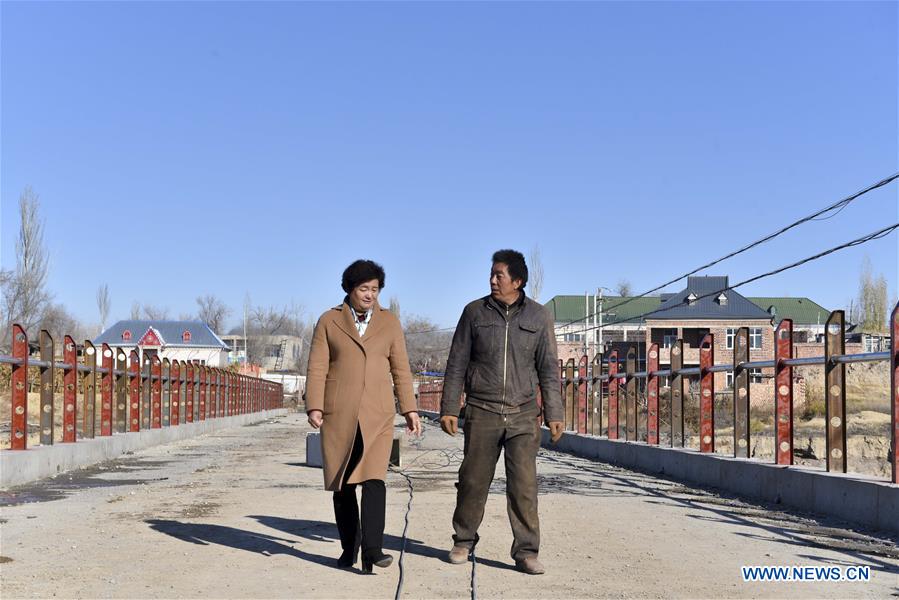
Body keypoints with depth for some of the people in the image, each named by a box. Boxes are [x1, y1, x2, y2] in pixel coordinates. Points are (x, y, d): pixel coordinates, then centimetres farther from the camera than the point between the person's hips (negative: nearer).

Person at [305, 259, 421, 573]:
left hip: (377, 414, 0)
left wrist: (409, 409, 2)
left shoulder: (389, 322, 8)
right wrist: (314, 407, -12)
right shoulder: (329, 321, 5)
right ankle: (349, 549, 17)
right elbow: (317, 368, 0)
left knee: (374, 479, -13)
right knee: (342, 483, 5)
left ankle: (372, 550, -17)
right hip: (338, 414, 0)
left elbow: (400, 369, 9)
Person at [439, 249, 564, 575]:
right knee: (473, 480, 6)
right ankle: (464, 541, 25)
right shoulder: (475, 312, 3)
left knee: (524, 484, -5)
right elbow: (457, 363, 6)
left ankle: (526, 552, 3)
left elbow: (548, 369, 6)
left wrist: (554, 414, 1)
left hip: (523, 414, 0)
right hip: (482, 412, 0)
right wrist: (449, 407, 2)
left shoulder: (539, 316, 4)